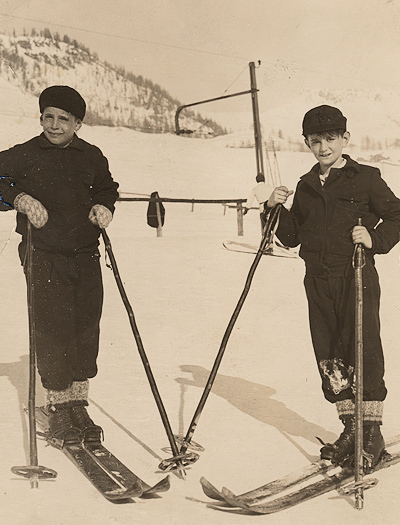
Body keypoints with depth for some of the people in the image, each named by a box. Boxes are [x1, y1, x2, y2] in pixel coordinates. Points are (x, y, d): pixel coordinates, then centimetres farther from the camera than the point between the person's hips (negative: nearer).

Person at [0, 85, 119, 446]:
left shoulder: (92, 157, 12)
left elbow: (107, 188, 26)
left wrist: (104, 206, 5)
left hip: (86, 255, 3)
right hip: (45, 257, -3)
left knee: (86, 331, 3)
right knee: (53, 331, -6)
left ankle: (78, 404, 16)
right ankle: (58, 406, 10)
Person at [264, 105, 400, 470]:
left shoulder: (366, 178, 2)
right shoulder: (306, 186, 16)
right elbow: (292, 237, 18)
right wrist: (276, 211, 3)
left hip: (357, 276, -5)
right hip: (319, 279, 5)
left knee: (364, 350, -7)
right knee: (328, 354, 5)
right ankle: (350, 429, 18)